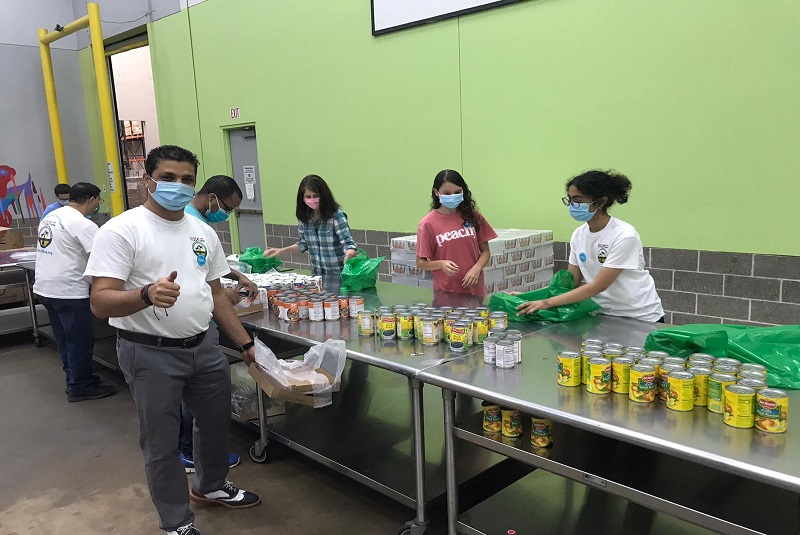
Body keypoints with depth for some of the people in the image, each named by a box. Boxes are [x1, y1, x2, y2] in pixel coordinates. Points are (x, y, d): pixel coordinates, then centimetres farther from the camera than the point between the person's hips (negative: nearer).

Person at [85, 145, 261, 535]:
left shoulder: (203, 232, 7)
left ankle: (211, 486, 48)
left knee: (217, 422, 21)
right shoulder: (121, 231, -12)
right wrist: (147, 295, -39)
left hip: (204, 346, 6)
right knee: (162, 444, 8)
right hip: (150, 354, -6)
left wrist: (245, 344, 13)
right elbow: (101, 302, -19)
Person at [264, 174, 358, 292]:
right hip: (317, 274, 5)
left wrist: (349, 253, -40)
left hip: (338, 275, -5)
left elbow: (347, 243, -19)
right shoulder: (304, 217, 1)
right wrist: (281, 251, 3)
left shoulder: (336, 216, -15)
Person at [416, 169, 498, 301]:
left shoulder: (472, 216, 2)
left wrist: (476, 268, -11)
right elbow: (421, 262, -3)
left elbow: (485, 251, 7)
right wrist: (441, 264, -21)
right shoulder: (428, 223, -7)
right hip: (446, 293, -2)